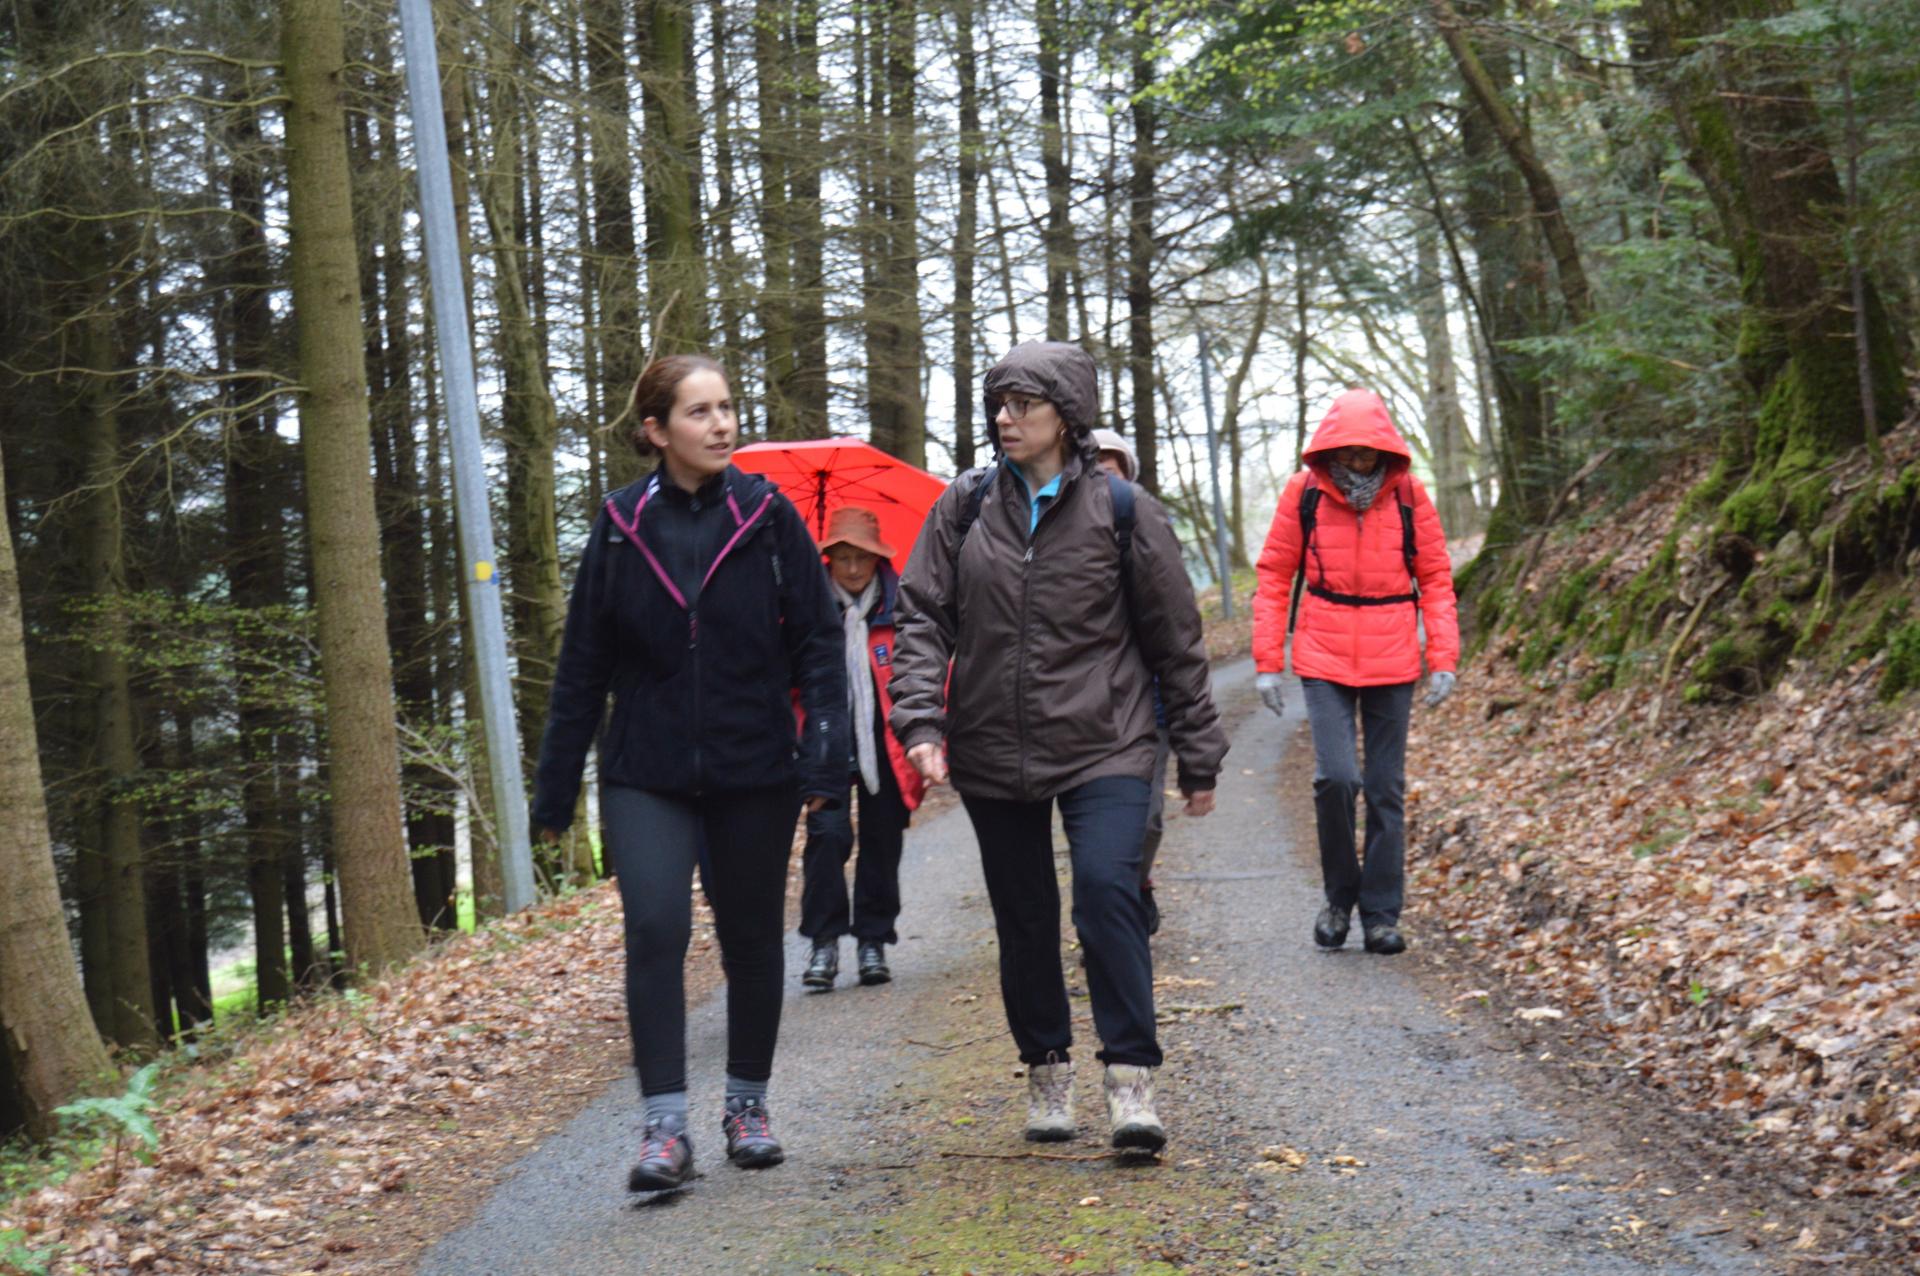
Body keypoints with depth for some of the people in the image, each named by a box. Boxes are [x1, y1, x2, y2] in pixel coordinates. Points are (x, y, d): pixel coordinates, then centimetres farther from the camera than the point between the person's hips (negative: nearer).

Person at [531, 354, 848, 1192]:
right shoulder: (621, 526, 1)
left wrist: (825, 752, -12)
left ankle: (748, 1105, 29)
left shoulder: (767, 517, -1)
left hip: (754, 772, 0)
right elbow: (582, 664, 5)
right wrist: (555, 788, 5)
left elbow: (818, 642, -1)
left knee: (752, 938, 11)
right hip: (647, 775, 0)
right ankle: (665, 1125, -8)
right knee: (655, 930, -14)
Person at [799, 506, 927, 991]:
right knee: (828, 833, -12)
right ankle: (824, 941, -3)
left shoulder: (901, 606, 0)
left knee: (882, 840, 8)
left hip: (886, 745, 1)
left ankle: (873, 940, 20)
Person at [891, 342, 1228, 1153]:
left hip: (1102, 746, -3)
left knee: (1108, 888, -19)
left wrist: (1198, 758, 6)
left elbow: (1175, 639, 4)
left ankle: (1130, 1078, -13)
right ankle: (1047, 1070, 25)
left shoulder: (1120, 510, -1)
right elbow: (923, 618, 4)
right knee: (1024, 918, 9)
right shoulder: (965, 506, 4)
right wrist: (920, 720, -12)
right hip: (993, 751, 3)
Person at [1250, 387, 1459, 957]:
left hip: (1392, 662, 1)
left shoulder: (1409, 495, 0)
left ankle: (1382, 913, 16)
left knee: (1386, 790, 6)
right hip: (1324, 659, -1)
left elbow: (1436, 579, 6)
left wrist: (1443, 658, -3)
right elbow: (1274, 577, 4)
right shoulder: (1303, 494, -3)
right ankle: (1339, 898, 8)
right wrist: (1267, 662, -1)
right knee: (1336, 777, -14)